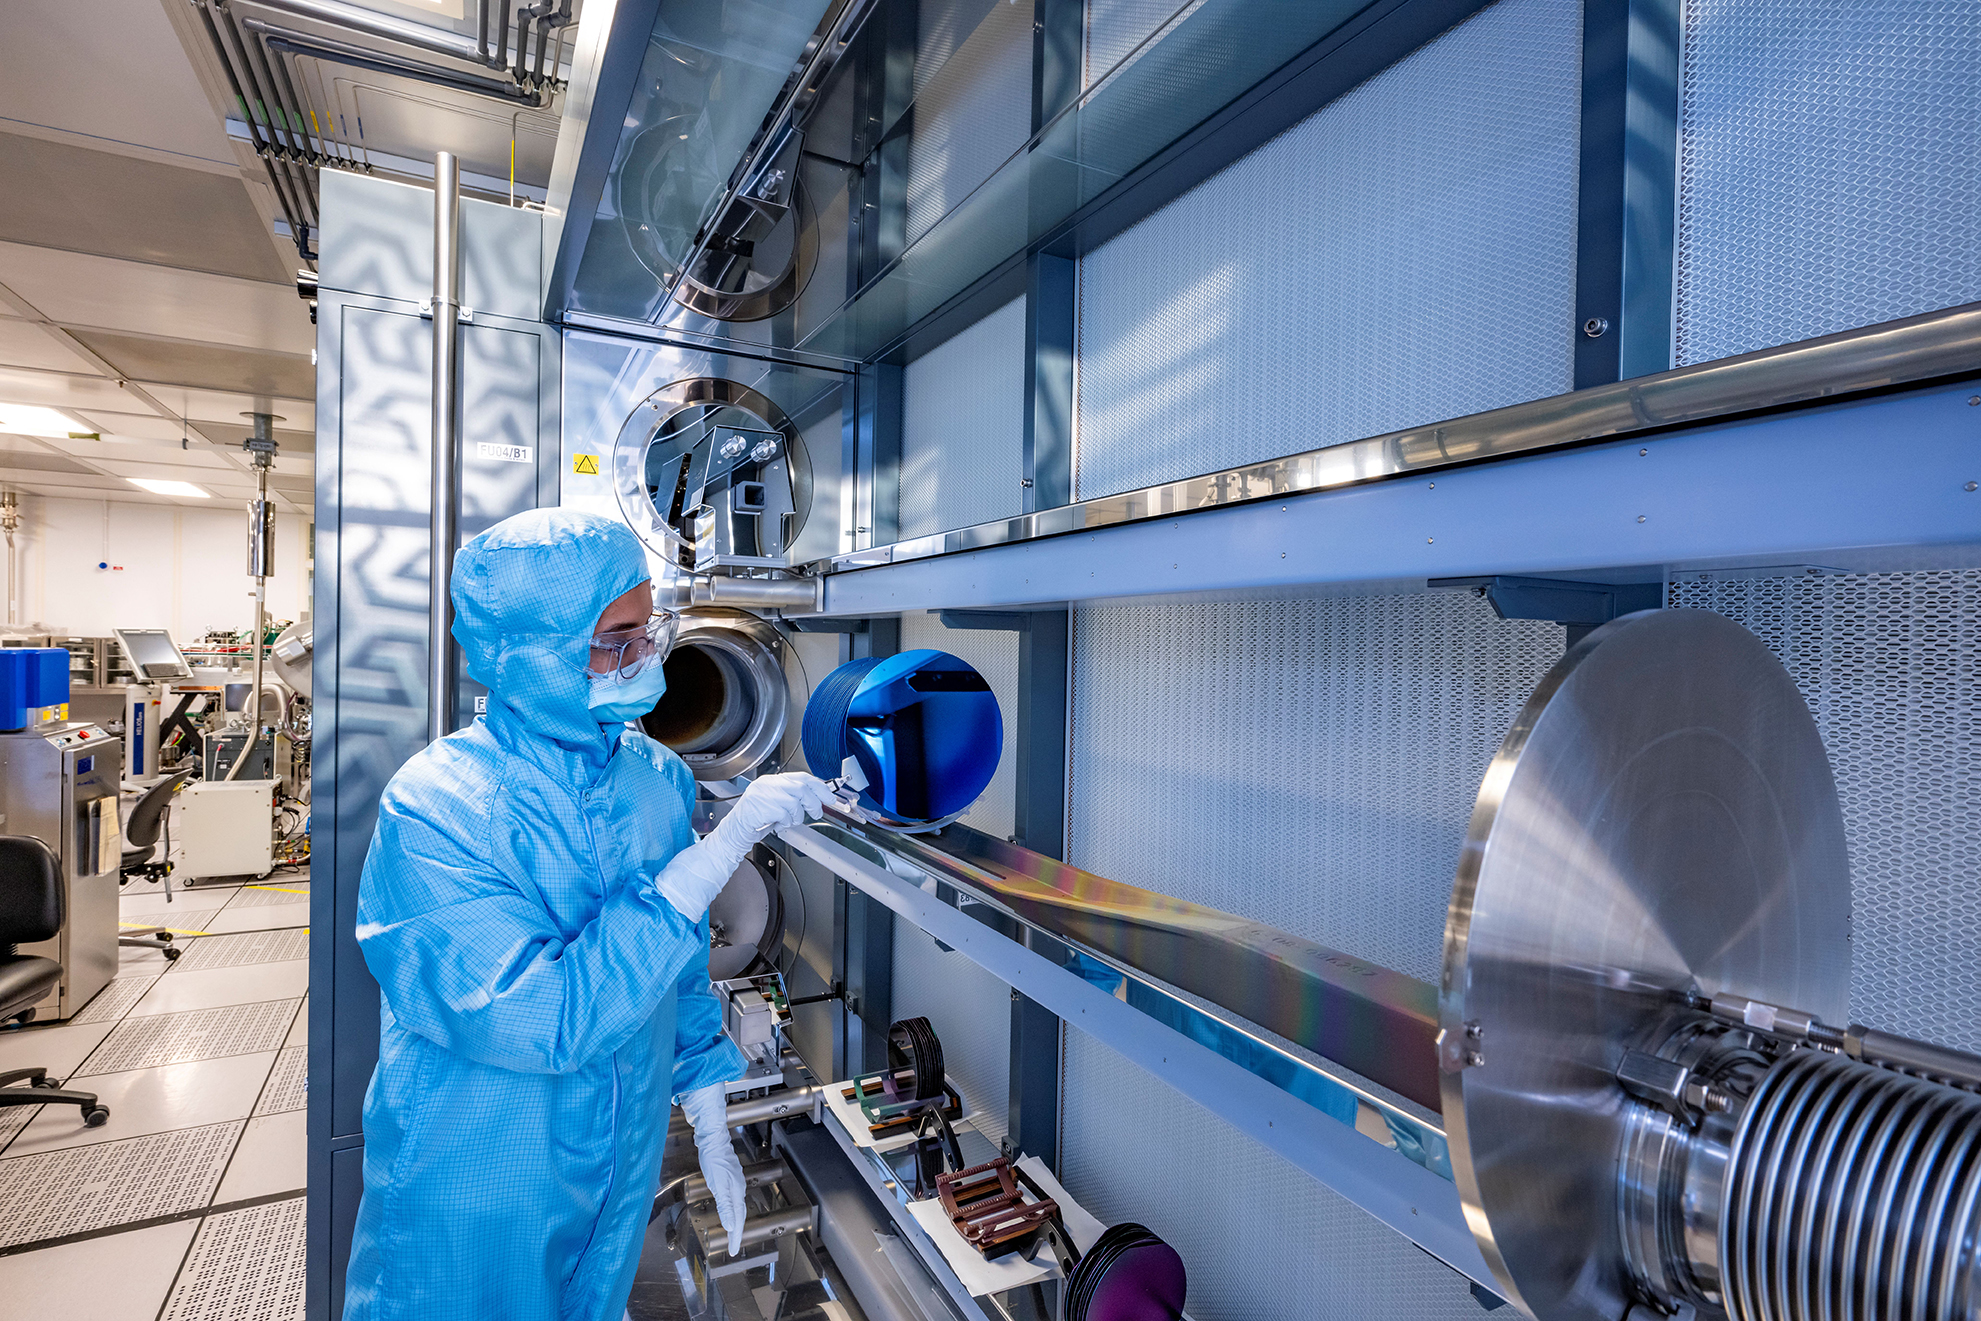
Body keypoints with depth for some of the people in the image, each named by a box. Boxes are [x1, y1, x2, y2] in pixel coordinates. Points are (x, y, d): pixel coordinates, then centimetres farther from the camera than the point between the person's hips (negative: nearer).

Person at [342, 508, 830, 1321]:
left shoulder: (658, 779, -8)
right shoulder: (434, 809, -26)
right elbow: (547, 1019, -33)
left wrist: (708, 1121, 6)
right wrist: (722, 848, -35)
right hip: (471, 1203, -4)